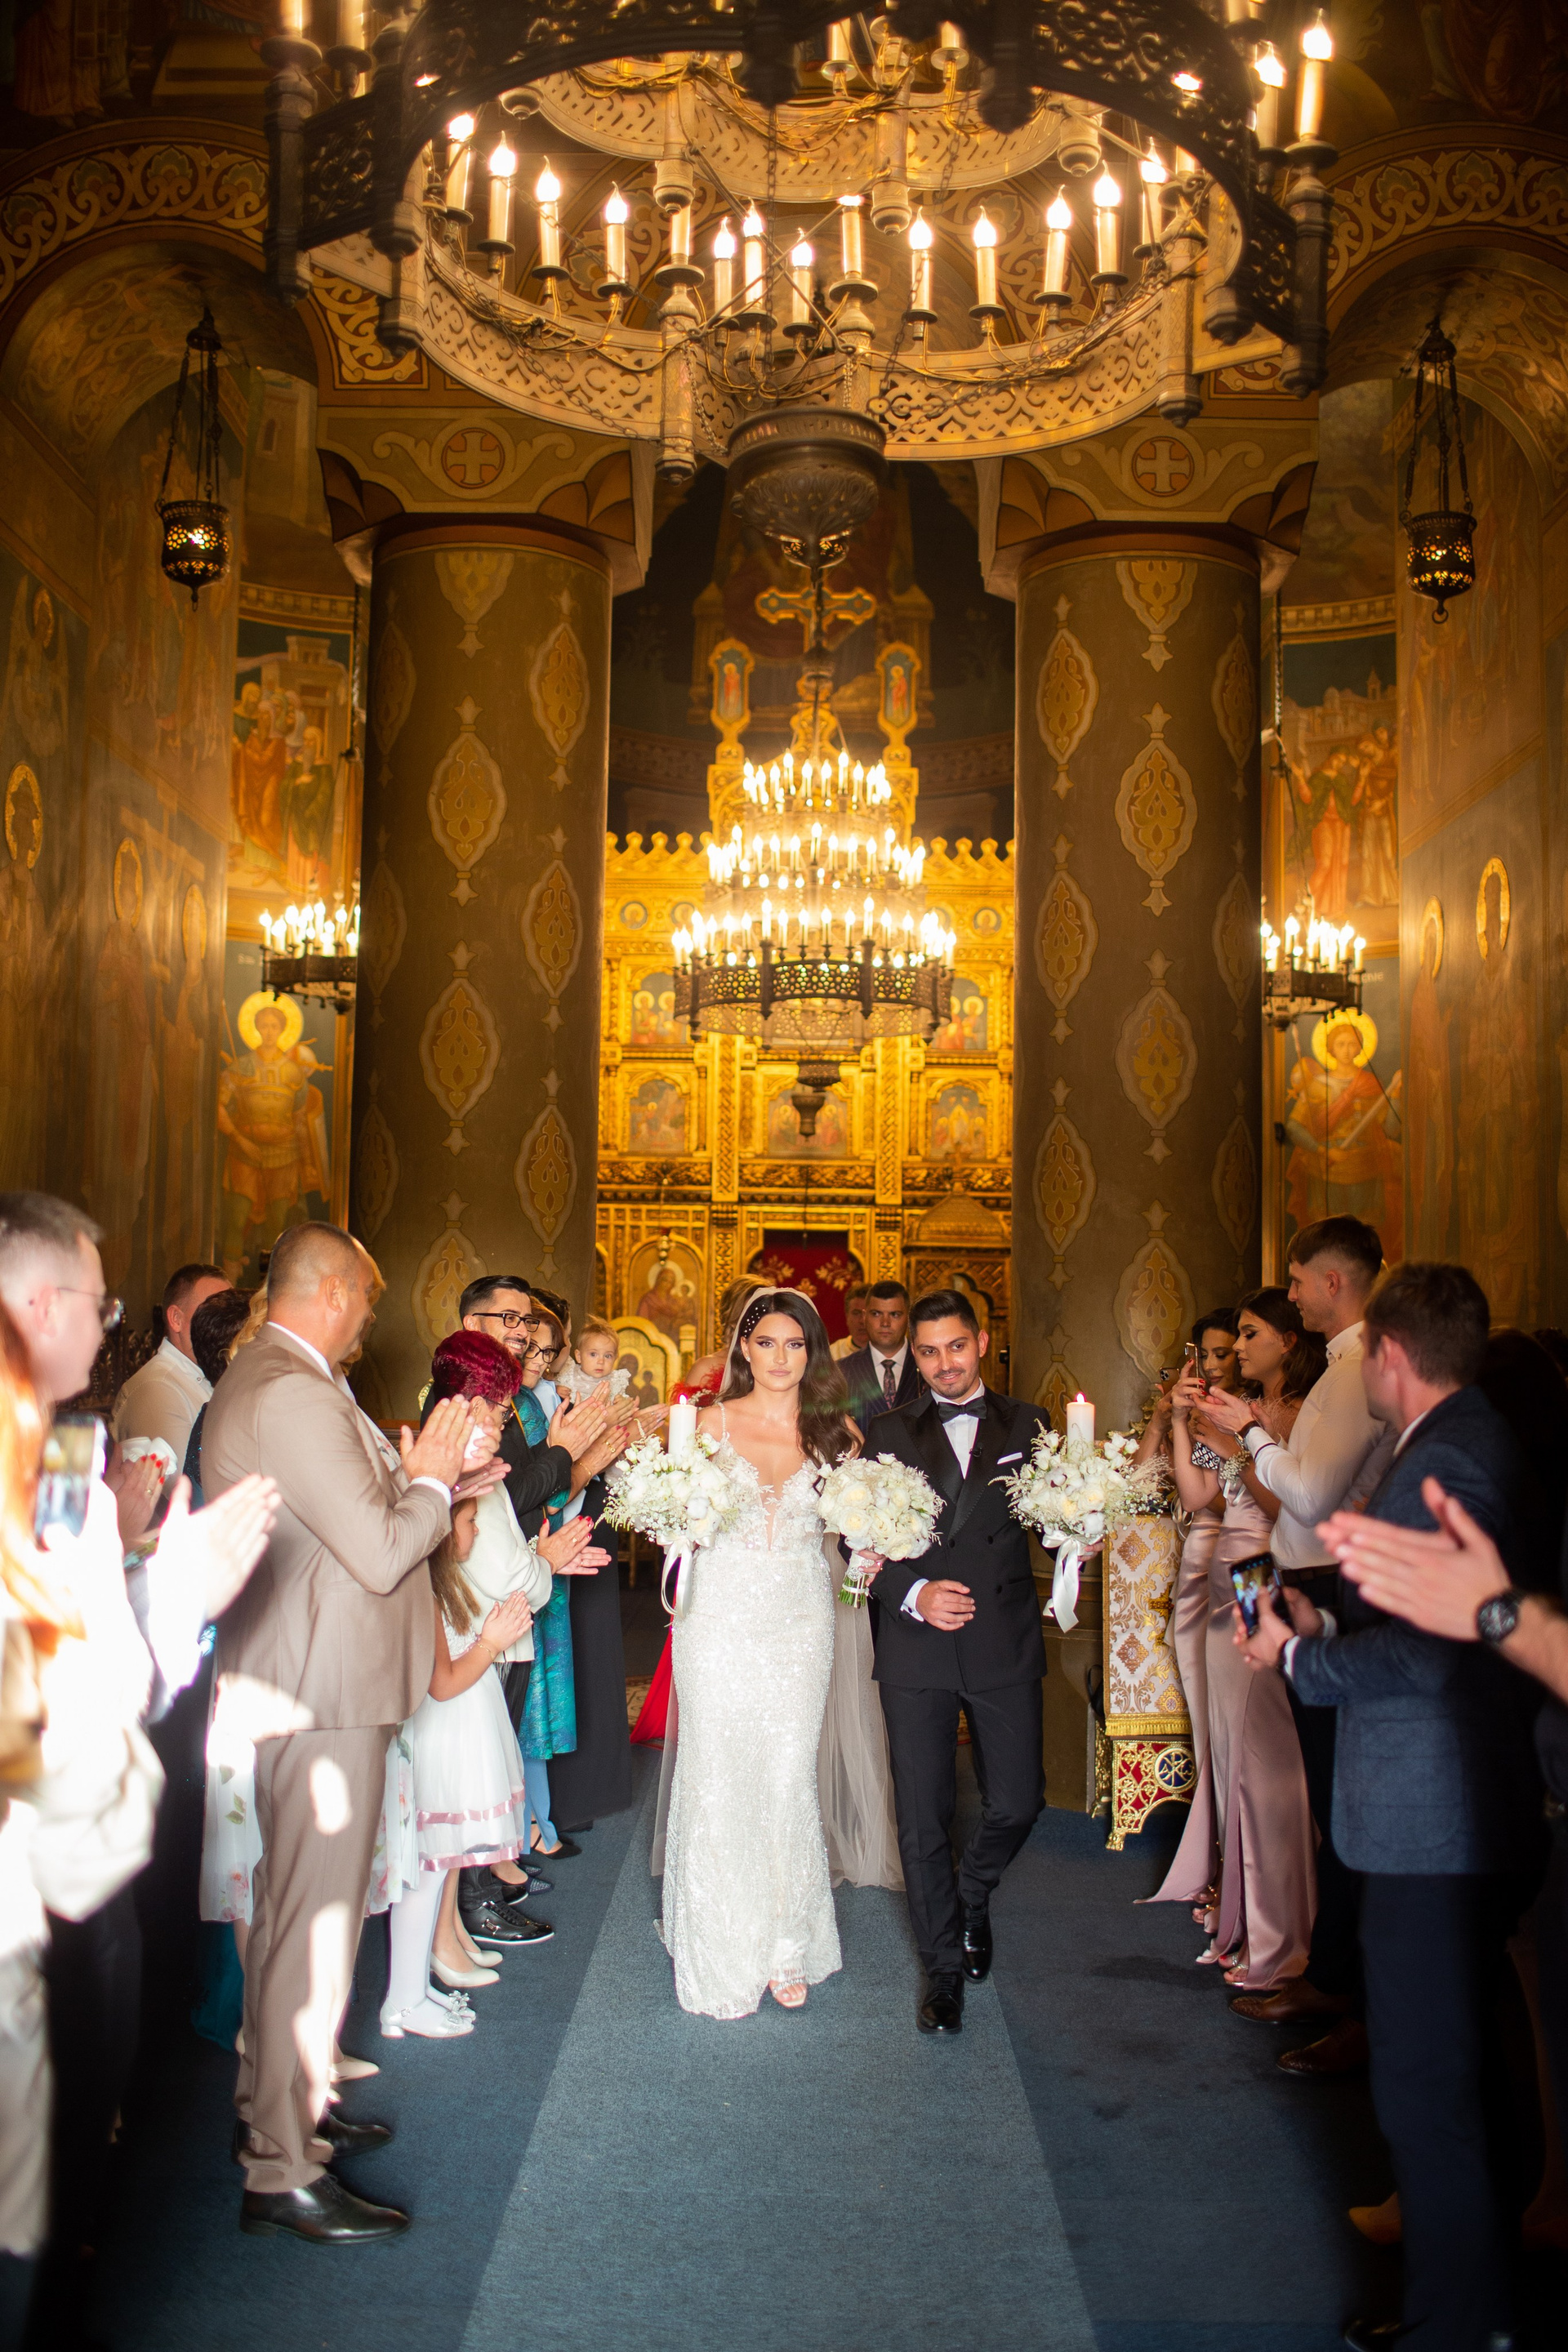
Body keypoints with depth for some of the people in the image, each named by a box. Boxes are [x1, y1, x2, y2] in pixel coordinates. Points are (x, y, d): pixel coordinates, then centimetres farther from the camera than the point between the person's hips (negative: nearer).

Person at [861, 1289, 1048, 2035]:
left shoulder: (1025, 1426, 8)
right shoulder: (889, 1434, 6)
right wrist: (915, 1594, -15)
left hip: (1006, 1642, 1)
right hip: (916, 1647, 0)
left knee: (1017, 1801, 3)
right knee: (923, 1815, 3)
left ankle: (972, 1898, 36)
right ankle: (944, 1968, 21)